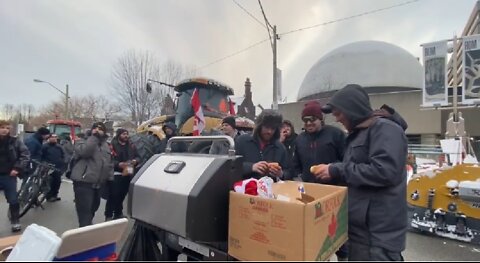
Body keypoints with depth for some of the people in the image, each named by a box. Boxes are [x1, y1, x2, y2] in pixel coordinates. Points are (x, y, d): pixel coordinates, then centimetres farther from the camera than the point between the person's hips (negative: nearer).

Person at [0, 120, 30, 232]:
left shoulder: (15, 142, -4)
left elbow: (25, 154, -5)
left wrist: (18, 168, -14)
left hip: (9, 175, -1)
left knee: (13, 200, 8)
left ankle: (15, 221, 23)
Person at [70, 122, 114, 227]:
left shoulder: (105, 145, 16)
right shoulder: (83, 141, -4)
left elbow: (110, 163, 22)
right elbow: (84, 151, -28)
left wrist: (110, 176, 12)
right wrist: (94, 136, -22)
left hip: (97, 183, 8)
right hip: (83, 182, -7)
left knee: (93, 209, 23)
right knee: (85, 213, -10)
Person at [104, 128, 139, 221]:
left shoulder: (131, 145, 13)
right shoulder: (112, 145, -8)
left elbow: (137, 156, 18)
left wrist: (135, 161, -3)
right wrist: (119, 164, -25)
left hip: (128, 173, 6)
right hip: (115, 174, -6)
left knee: (122, 195, 15)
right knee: (113, 196, -4)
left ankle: (118, 213, 29)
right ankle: (108, 215, 10)